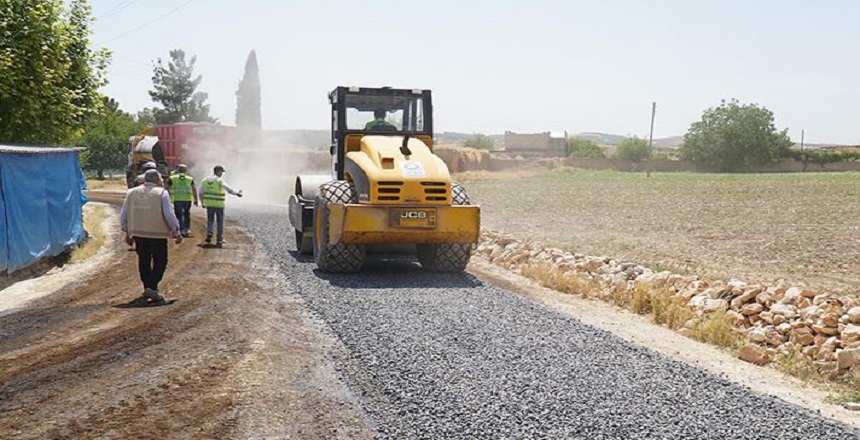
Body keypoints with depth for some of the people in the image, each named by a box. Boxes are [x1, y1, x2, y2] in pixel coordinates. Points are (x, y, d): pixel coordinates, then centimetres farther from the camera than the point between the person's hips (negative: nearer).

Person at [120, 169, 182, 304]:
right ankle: (151, 288, -10)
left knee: (144, 262, 16)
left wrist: (127, 232, 21)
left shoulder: (131, 193, 8)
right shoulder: (161, 193, -8)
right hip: (157, 234, -5)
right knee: (160, 262, 4)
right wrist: (176, 232, -2)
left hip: (138, 234, 5)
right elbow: (169, 215, -11)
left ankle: (147, 288, 20)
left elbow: (123, 216, 12)